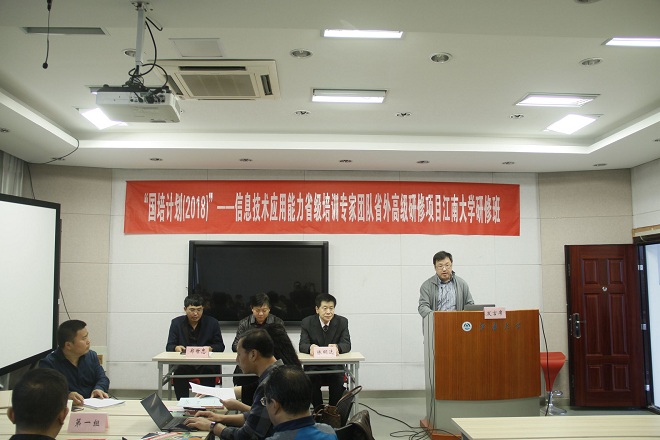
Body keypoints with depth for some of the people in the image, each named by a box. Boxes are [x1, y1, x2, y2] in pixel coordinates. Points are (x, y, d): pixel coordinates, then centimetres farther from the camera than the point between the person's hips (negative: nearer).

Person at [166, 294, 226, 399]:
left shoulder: (212, 323, 7)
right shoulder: (176, 322, 9)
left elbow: (220, 346, 6)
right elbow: (169, 346, 6)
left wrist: (210, 348, -18)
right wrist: (176, 348, -19)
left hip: (207, 365, 0)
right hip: (184, 364, 1)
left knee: (209, 371, -34)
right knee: (178, 371, -32)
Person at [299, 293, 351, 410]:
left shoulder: (342, 322, 1)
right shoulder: (307, 322, -1)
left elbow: (347, 344, -9)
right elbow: (302, 345, -10)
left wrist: (337, 347, -35)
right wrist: (310, 347, -36)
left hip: (334, 366, 0)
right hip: (313, 366, 0)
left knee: (337, 379, -29)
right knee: (312, 379, -29)